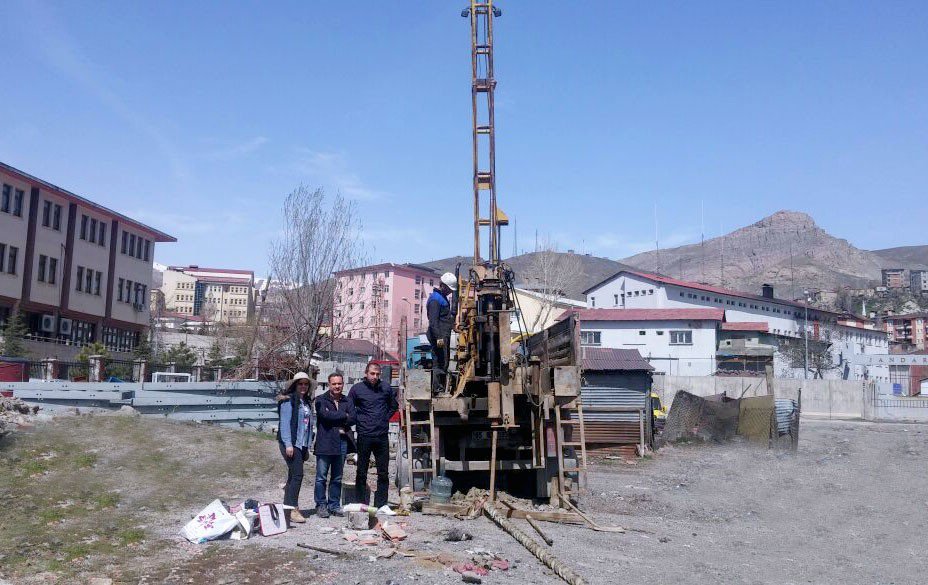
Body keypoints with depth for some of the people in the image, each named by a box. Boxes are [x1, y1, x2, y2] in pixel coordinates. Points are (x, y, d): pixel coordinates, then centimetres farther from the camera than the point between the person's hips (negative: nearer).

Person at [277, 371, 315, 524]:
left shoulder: (307, 402, 17)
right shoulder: (288, 401, -7)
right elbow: (284, 423, -13)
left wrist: (307, 447, 16)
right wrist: (288, 444, -19)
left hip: (302, 444, 8)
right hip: (290, 443, -8)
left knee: (293, 476, 11)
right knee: (297, 474, -12)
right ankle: (292, 509, -9)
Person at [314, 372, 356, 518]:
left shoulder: (347, 401, 14)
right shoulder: (321, 400, 2)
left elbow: (353, 418, 0)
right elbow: (325, 415, -16)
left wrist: (335, 419, -11)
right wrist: (343, 416, -5)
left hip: (342, 442, 4)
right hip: (325, 442, -4)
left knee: (337, 478, 10)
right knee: (321, 477, -1)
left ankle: (334, 505, 18)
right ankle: (321, 505, 8)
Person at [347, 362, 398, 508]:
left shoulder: (386, 387, 5)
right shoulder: (356, 389, -1)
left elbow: (394, 406, 19)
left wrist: (385, 418, 9)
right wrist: (359, 421, -3)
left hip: (382, 436, 2)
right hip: (364, 436, -2)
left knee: (383, 472, 6)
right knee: (361, 472, 4)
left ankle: (381, 504, 14)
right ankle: (361, 504, 12)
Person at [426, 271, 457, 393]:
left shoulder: (443, 297, 19)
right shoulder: (435, 299, -13)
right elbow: (433, 321, -21)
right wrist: (438, 337, -25)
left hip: (444, 336, 10)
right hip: (439, 336, -10)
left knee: (443, 363, 12)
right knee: (439, 363, -10)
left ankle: (441, 387, 17)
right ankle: (437, 388, -8)